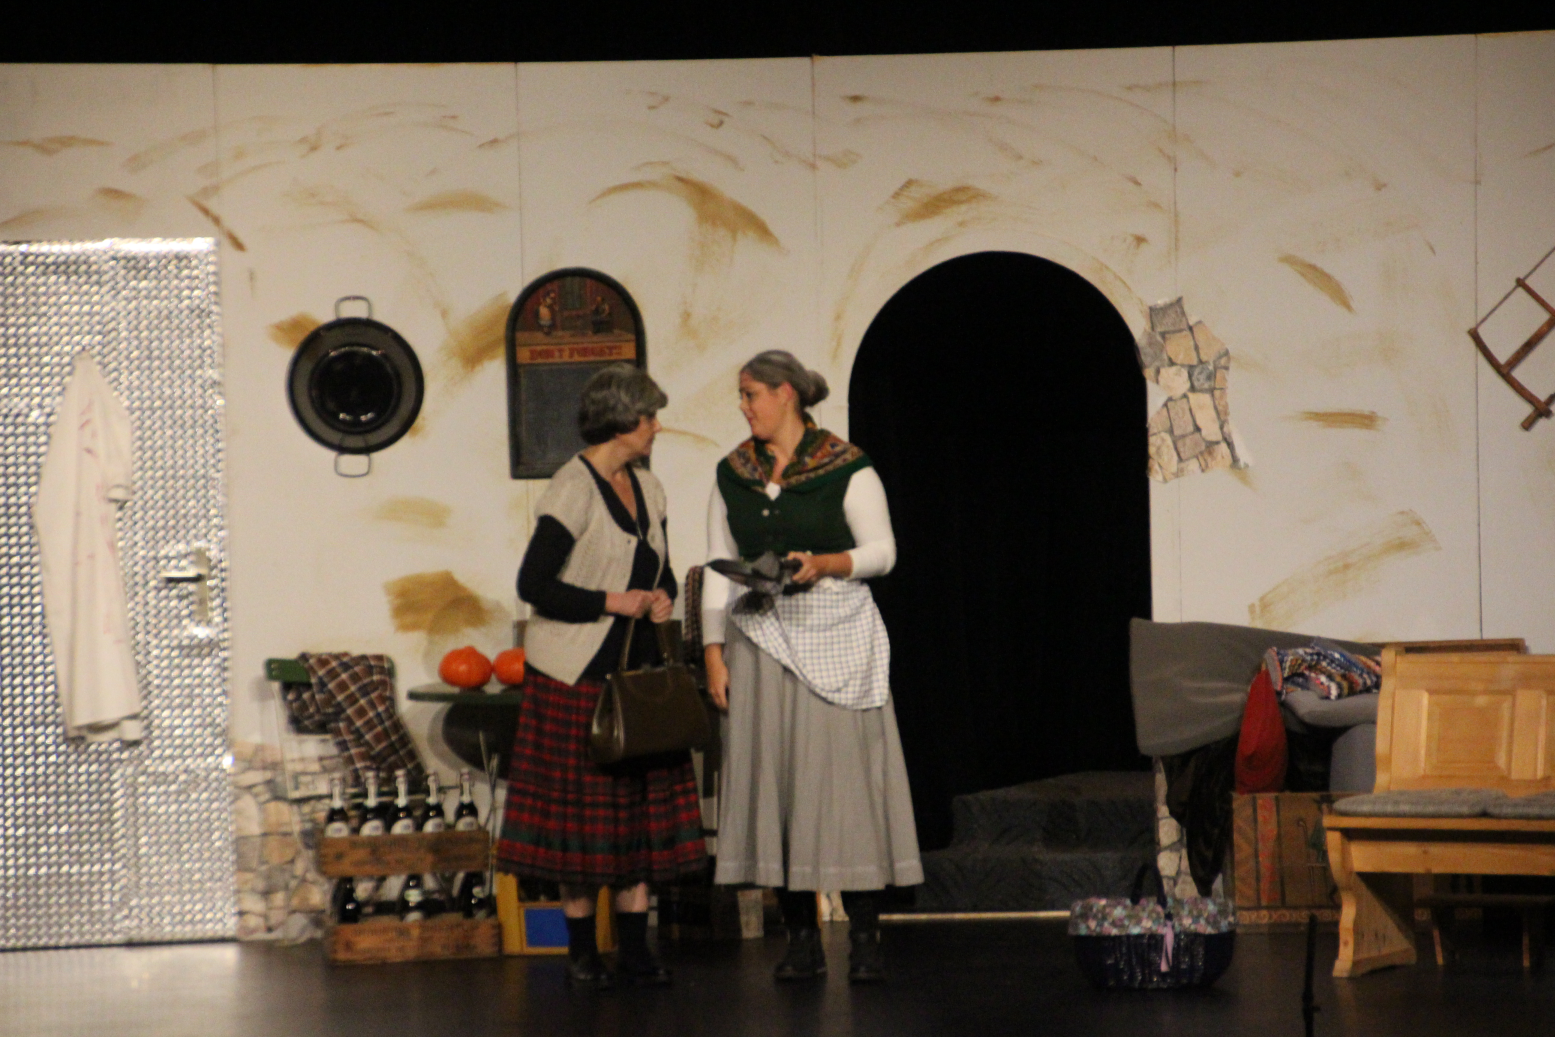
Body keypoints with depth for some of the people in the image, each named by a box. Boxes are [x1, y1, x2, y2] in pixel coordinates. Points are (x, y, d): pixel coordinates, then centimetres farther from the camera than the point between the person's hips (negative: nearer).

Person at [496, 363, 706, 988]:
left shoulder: (648, 489, 11)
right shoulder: (573, 488, -13)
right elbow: (533, 584, -17)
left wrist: (661, 597, 1)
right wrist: (611, 602, -17)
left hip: (637, 667, 7)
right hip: (577, 674, -7)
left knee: (643, 804, 4)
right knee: (582, 812, 0)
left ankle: (635, 950, 8)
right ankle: (581, 952, 9)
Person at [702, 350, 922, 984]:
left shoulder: (846, 468, -2)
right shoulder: (732, 475, 11)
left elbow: (882, 551, -1)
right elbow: (719, 569, 11)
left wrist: (824, 563, -18)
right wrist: (714, 651, 4)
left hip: (835, 633, -4)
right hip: (761, 638, 4)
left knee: (844, 774, -7)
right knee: (773, 776, 0)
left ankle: (864, 938, -3)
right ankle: (801, 939, 5)